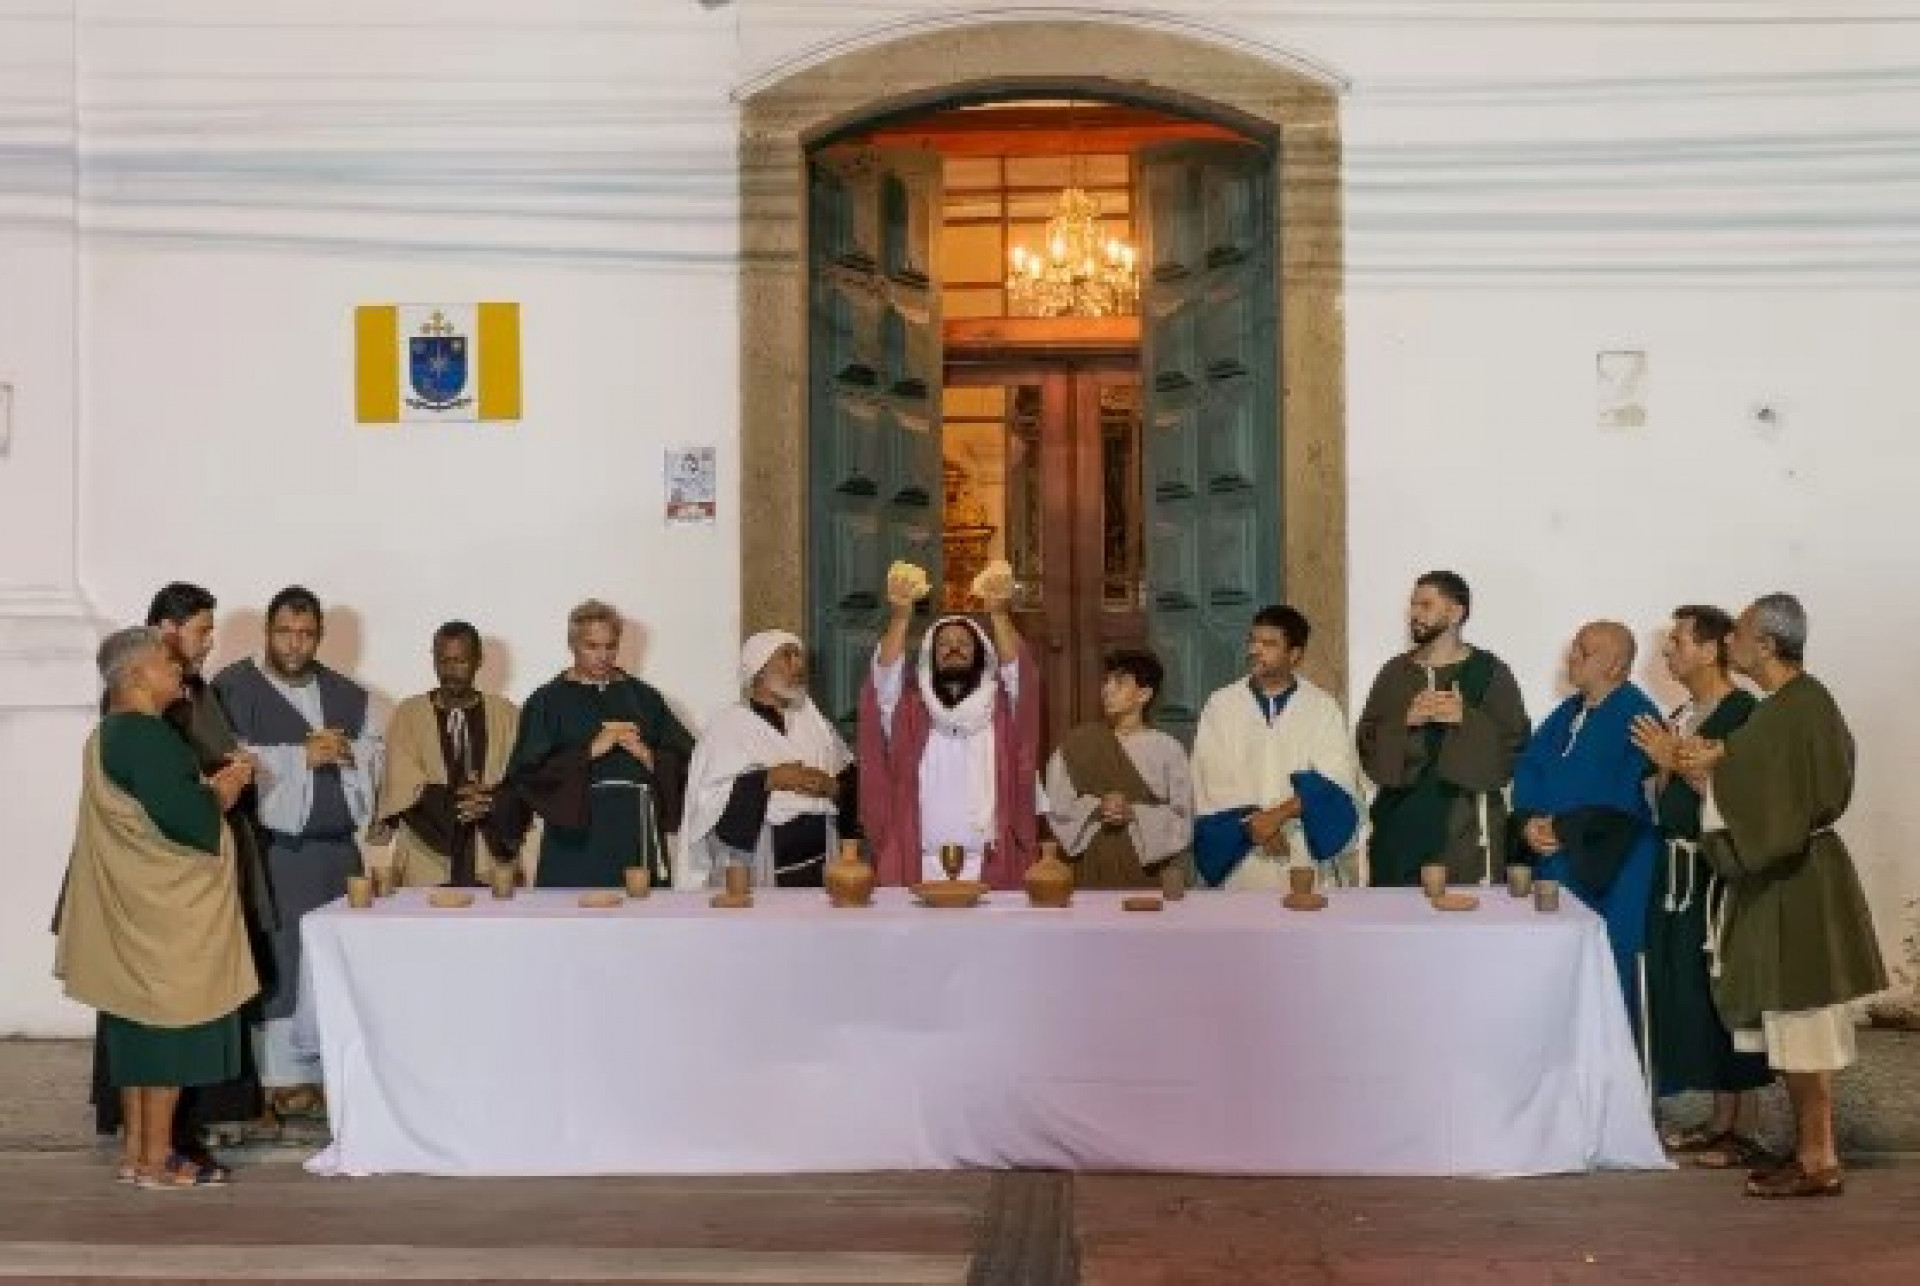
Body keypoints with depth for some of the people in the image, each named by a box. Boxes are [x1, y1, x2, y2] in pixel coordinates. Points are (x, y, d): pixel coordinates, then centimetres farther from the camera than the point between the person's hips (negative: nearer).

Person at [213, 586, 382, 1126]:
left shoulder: (346, 694, 14)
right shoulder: (234, 688, -3)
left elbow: (376, 753, 13)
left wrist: (346, 751, -8)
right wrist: (301, 755, -16)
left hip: (337, 846, 5)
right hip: (275, 849, -5)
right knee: (281, 963, -4)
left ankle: (325, 1065, 16)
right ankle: (283, 1075, 3)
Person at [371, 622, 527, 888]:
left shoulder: (507, 714, 9)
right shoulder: (408, 714, 7)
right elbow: (403, 785, -3)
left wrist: (489, 802, -18)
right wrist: (453, 802, -17)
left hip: (490, 862, 1)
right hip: (427, 864, 0)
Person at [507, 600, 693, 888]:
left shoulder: (643, 698, 13)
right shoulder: (548, 702, 5)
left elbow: (685, 761, 8)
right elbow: (527, 773, -7)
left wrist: (646, 755, -11)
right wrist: (591, 751, -13)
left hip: (638, 840, 2)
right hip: (577, 839, -2)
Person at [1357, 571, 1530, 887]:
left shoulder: (1489, 672, 3)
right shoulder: (1394, 673, 12)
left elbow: (1516, 746, -2)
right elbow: (1367, 744, 7)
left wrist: (1467, 719, -16)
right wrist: (1405, 721, -11)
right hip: (1401, 824, 3)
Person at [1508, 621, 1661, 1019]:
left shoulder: (1636, 716, -9)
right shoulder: (1568, 712, 16)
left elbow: (1622, 797, -18)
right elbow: (1527, 770, 10)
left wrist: (1564, 830, -13)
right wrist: (1529, 823, -8)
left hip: (1609, 875, -7)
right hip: (1554, 869, 7)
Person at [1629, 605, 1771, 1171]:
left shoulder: (1741, 712, -11)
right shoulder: (1680, 717, 14)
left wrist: (1676, 761, -18)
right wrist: (1664, 765, -2)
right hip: (1680, 868, 8)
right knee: (1690, 992, 10)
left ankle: (1746, 1132, 5)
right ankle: (1722, 1119, 20)